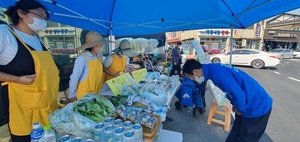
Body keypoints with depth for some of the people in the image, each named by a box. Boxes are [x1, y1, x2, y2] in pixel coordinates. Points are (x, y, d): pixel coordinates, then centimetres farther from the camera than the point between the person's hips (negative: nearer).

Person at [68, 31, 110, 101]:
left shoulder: (99, 56, -1)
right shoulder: (82, 58, -20)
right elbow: (74, 78, -14)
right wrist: (72, 95, -6)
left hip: (98, 93, 6)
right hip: (84, 94, -6)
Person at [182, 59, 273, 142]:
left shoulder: (216, 72, -28)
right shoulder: (214, 68, 3)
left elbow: (237, 93, -29)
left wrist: (240, 109, -11)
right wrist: (235, 105, 10)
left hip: (258, 107, -8)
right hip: (249, 105, 9)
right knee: (235, 133, 22)